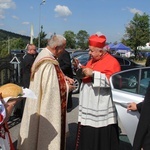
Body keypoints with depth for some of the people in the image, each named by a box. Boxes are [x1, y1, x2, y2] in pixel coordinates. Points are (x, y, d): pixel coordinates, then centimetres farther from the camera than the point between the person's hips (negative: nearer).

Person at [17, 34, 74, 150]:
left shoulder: (44, 55, 4)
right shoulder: (48, 64, -28)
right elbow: (51, 88, -25)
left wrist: (63, 78, 3)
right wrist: (66, 87, -11)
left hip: (42, 103, 10)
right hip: (47, 106, -10)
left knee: (44, 130, 22)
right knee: (47, 131, 5)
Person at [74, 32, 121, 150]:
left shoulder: (112, 62, -13)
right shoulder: (92, 60, 13)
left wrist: (93, 74, -25)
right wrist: (80, 67, 4)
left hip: (101, 109, -8)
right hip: (88, 105, 8)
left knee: (101, 136, 1)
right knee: (87, 135, 15)